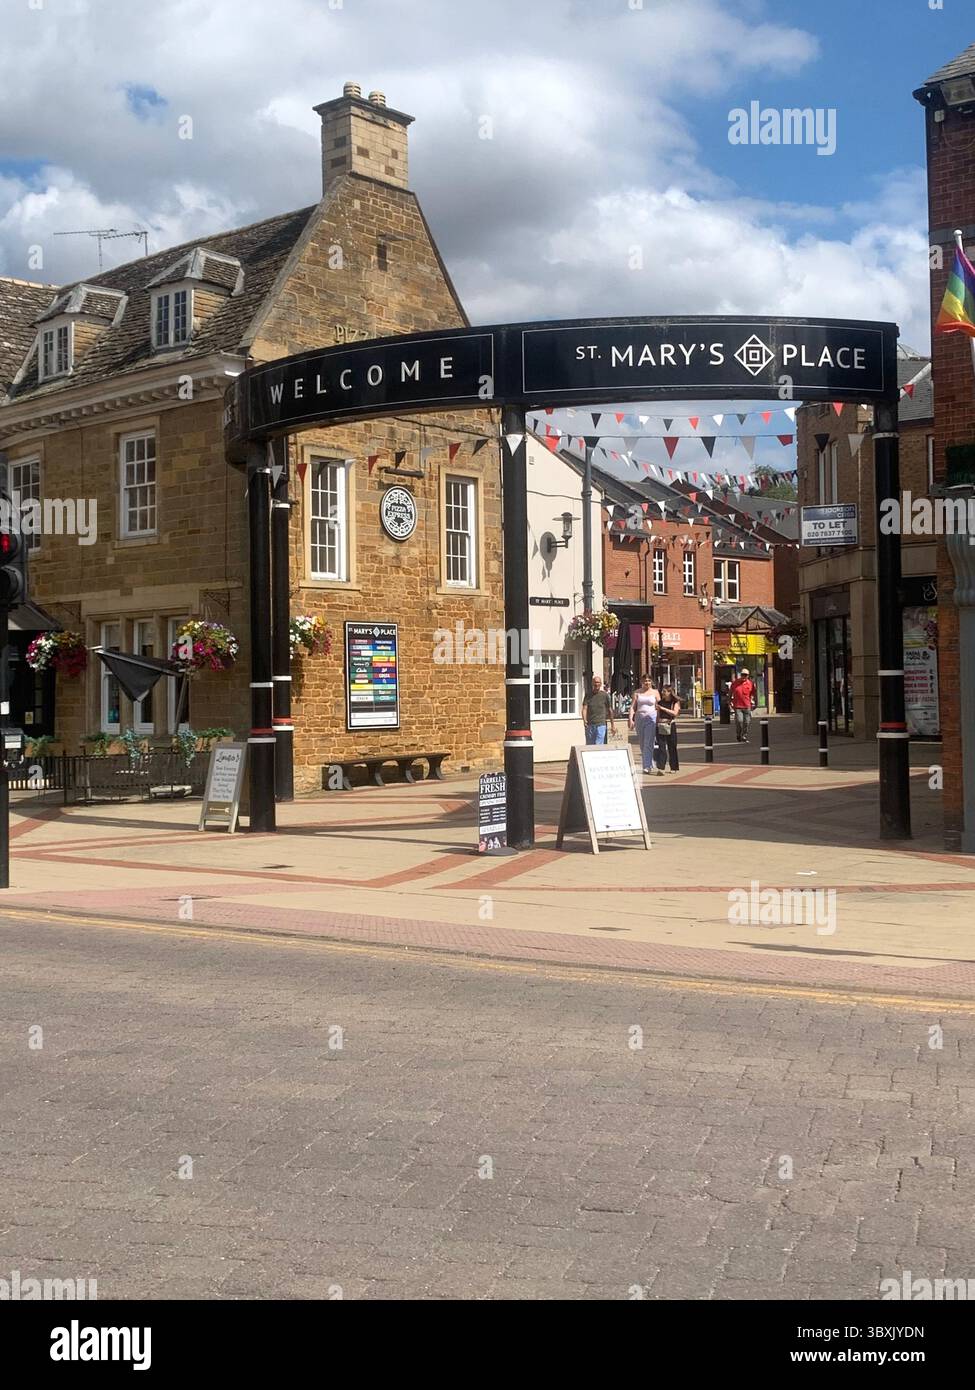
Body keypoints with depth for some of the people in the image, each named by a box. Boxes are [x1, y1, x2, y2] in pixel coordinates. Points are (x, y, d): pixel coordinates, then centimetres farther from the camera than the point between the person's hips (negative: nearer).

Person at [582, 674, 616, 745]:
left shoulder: (605, 695, 3)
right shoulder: (588, 696, 7)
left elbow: (610, 710, 11)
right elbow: (584, 709, -3)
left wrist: (613, 724, 13)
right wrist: (584, 720, -21)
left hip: (601, 724, -3)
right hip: (589, 725, 3)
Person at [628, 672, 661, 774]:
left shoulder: (655, 692, 6)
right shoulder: (637, 692, 10)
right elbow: (632, 707, 6)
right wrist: (631, 719, -5)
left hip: (651, 719, -3)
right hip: (639, 719, 3)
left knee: (649, 743, -12)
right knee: (642, 744, 9)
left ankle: (647, 766, -14)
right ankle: (650, 764, 24)